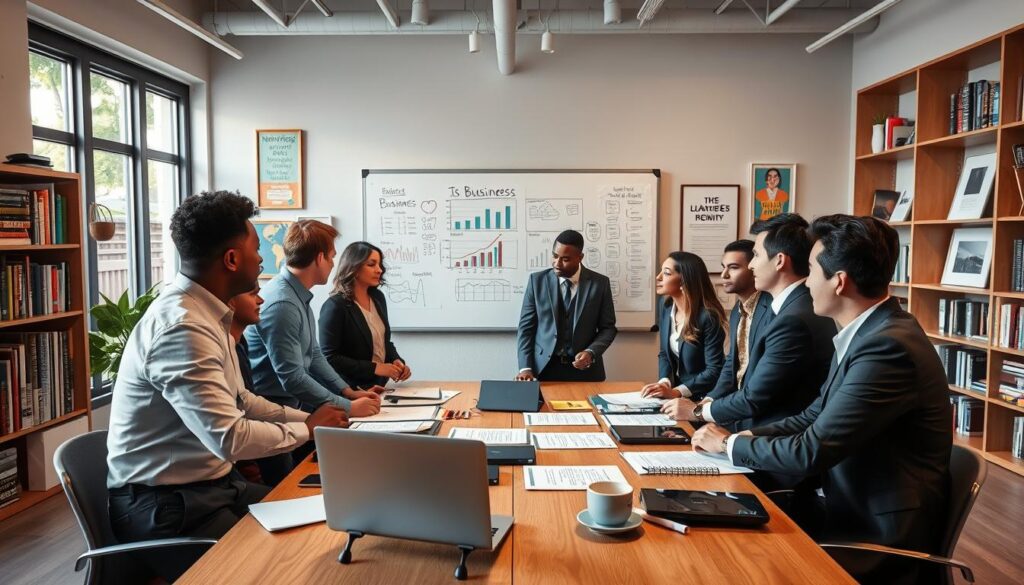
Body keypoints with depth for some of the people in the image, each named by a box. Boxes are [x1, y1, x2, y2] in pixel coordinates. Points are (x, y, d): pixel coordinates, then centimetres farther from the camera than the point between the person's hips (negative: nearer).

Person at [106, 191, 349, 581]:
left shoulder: (206, 312, 6)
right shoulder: (181, 327, -26)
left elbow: (238, 402, 15)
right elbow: (230, 439, -30)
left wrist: (309, 419, 4)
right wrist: (307, 429, -14)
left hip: (212, 484, 9)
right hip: (165, 505, -9)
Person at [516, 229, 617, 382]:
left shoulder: (600, 283, -2)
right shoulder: (537, 280, -1)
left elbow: (607, 327, 4)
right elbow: (526, 326, 0)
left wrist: (591, 352, -14)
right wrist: (525, 367, -11)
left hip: (584, 370, 0)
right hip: (544, 368, 0)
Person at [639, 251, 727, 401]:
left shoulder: (708, 316, -19)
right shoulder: (667, 307, 1)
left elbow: (714, 370, -19)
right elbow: (664, 353, 7)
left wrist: (676, 392, -25)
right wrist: (664, 383, -10)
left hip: (702, 398, -6)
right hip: (676, 386, 6)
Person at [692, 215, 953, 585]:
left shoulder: (888, 346, -25)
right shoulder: (868, 331, 5)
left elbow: (811, 452, -25)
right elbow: (817, 416, 11)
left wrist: (729, 444, -10)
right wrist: (744, 437, -2)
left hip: (881, 542, -7)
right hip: (854, 512, 8)